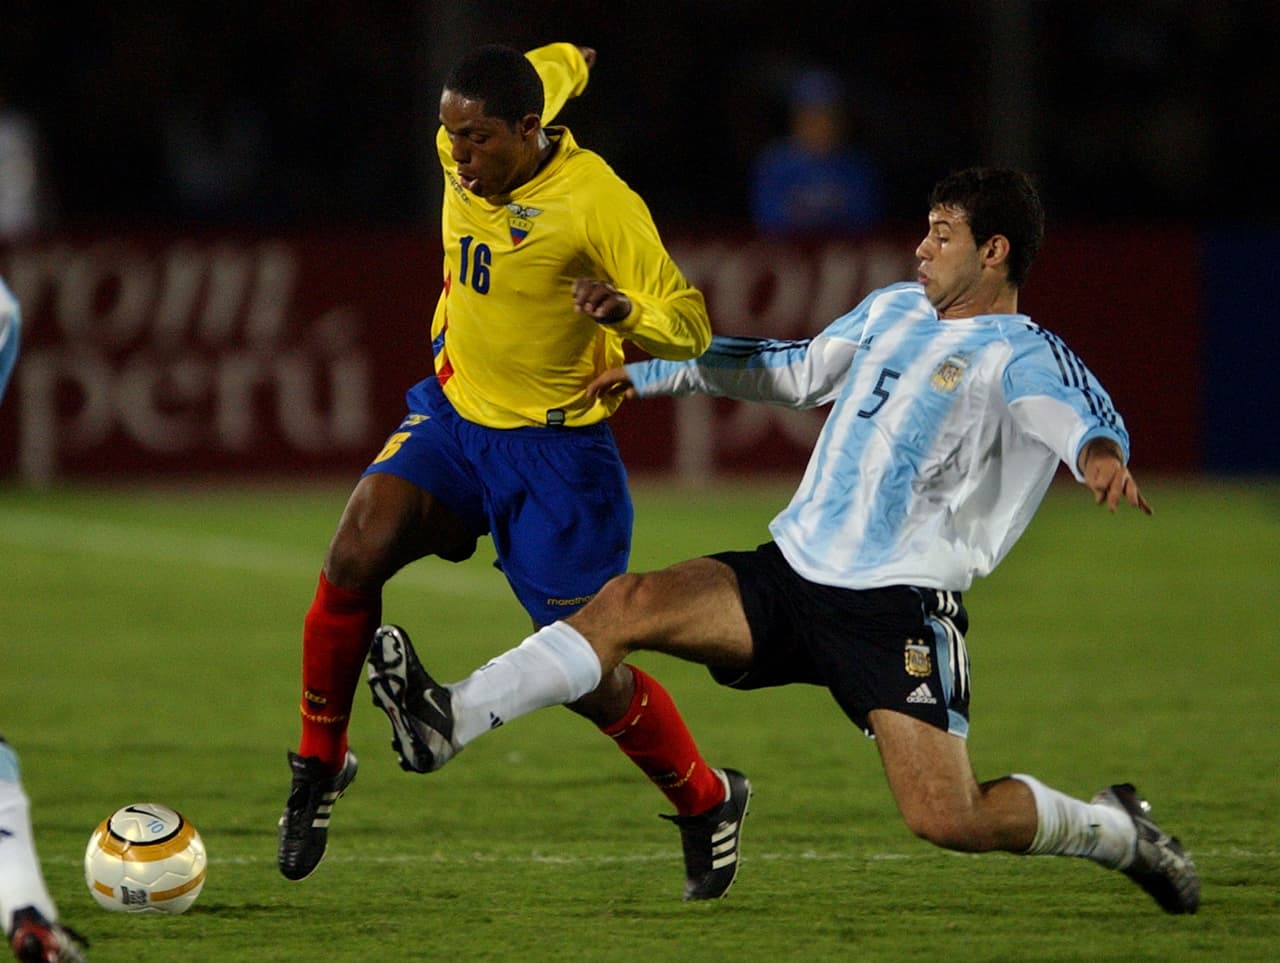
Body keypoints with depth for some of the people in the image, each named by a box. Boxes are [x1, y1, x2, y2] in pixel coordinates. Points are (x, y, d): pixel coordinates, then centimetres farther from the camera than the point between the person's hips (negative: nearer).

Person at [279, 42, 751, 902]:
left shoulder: (599, 203, -22)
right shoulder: (464, 156, -5)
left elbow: (689, 325, -21)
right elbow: (547, 74, 15)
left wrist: (624, 312, -41)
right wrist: (568, 64, 36)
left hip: (556, 450, -5)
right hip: (454, 413, 5)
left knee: (584, 675, -2)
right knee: (354, 557, -22)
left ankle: (706, 801, 25)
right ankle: (320, 764, -3)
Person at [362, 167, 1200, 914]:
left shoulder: (1021, 355, -8)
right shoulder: (896, 309, 16)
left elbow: (1081, 412, -28)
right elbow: (796, 370, 31)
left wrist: (1100, 455, -53)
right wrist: (657, 371, 30)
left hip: (901, 608, -7)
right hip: (793, 571, 7)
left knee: (948, 820, -14)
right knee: (629, 602, -13)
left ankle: (1116, 830, 13)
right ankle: (448, 721, -19)